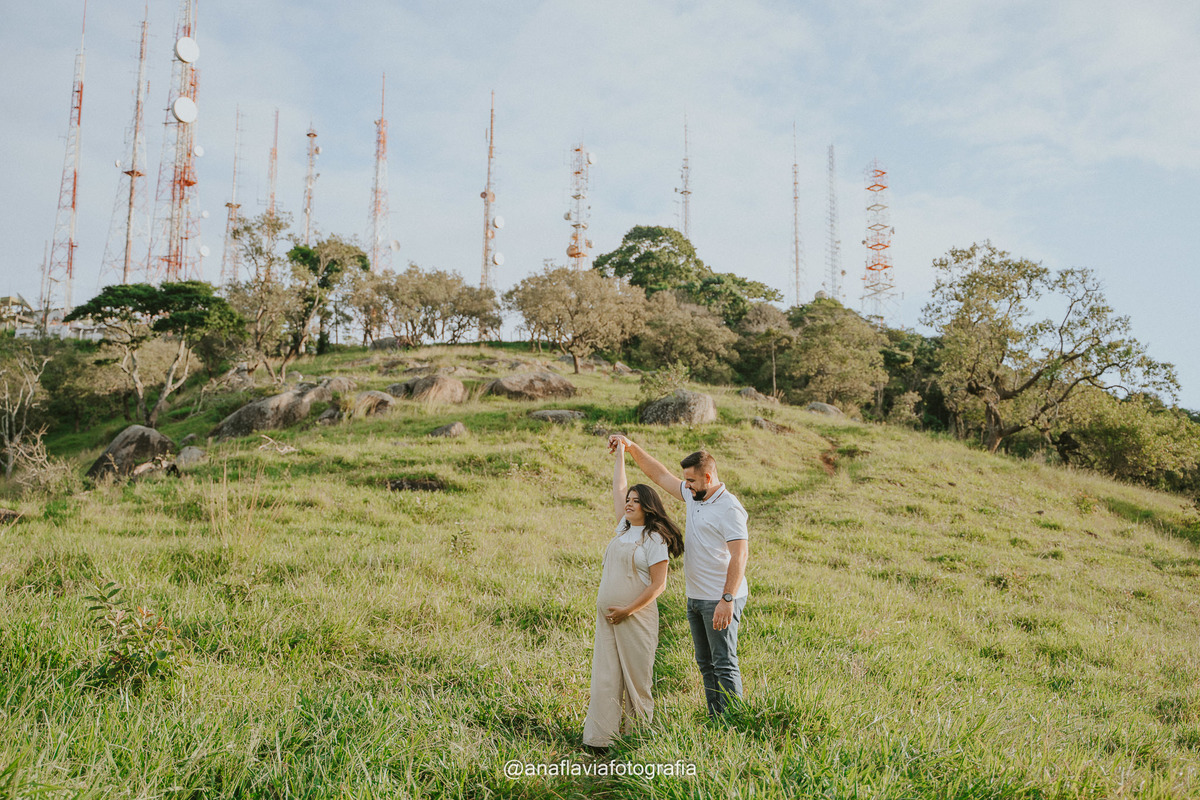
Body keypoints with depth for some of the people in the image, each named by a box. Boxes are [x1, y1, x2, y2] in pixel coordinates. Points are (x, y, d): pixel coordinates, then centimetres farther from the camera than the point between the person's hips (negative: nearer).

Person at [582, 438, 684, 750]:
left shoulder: (654, 539, -7)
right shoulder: (624, 528, 12)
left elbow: (659, 585, -11)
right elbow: (618, 490, 22)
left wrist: (627, 610, -14)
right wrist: (620, 455, 26)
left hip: (636, 618, -6)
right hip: (607, 617, 6)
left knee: (637, 677, 3)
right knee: (605, 675, 3)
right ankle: (600, 738, 5)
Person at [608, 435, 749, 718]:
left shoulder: (729, 509, -17)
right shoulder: (694, 497, 9)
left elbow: (740, 554, -24)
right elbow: (660, 475, 19)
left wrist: (727, 600, -30)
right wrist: (630, 447, 14)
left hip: (721, 601, -9)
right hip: (696, 598, 9)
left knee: (724, 664, -5)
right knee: (705, 663, 14)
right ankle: (715, 722, 23)